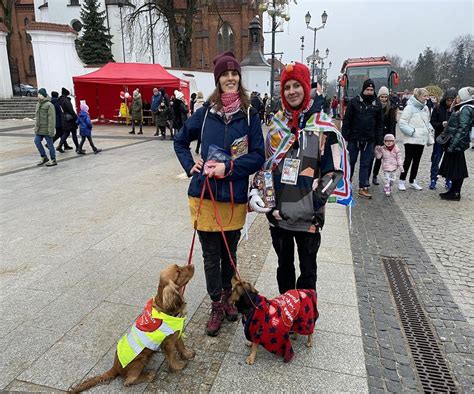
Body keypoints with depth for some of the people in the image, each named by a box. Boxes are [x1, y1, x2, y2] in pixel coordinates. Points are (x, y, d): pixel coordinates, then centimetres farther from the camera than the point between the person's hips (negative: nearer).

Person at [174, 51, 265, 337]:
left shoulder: (250, 115, -2)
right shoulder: (206, 112, 1)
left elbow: (258, 157, -6)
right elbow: (181, 141, 15)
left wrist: (228, 168, -16)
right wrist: (190, 166, 1)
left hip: (235, 197, 0)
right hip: (204, 195, 1)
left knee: (229, 253, 17)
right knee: (211, 255, 10)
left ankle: (227, 296, 42)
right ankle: (217, 307, 28)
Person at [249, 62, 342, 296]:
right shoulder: (277, 123, 8)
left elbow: (333, 169, -6)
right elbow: (264, 162, 13)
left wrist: (316, 202, -15)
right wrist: (255, 191, 0)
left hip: (307, 215, -3)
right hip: (277, 212, 4)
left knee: (307, 269, 12)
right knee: (284, 265, 20)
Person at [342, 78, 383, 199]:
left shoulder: (377, 104, 7)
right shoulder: (354, 102, -1)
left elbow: (380, 124, 8)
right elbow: (346, 120, -2)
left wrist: (379, 141, 2)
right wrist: (344, 137, -8)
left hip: (369, 140, 2)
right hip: (354, 138, -2)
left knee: (365, 164, 5)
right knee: (350, 162, 9)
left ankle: (363, 188, 9)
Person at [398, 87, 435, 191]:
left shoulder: (425, 108, 12)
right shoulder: (410, 107, -10)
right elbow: (402, 123, -13)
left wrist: (431, 129, 6)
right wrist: (412, 132, -17)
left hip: (421, 139, 7)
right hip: (411, 140, -7)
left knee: (417, 160, 12)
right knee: (408, 160, -3)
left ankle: (412, 181, 21)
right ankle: (401, 181, 7)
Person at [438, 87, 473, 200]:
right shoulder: (463, 108, 14)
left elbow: (462, 129, -21)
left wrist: (453, 144, -23)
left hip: (458, 143, -10)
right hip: (454, 141, 10)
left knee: (456, 167, -3)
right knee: (454, 166, 15)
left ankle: (455, 193, 5)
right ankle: (454, 191, 24)